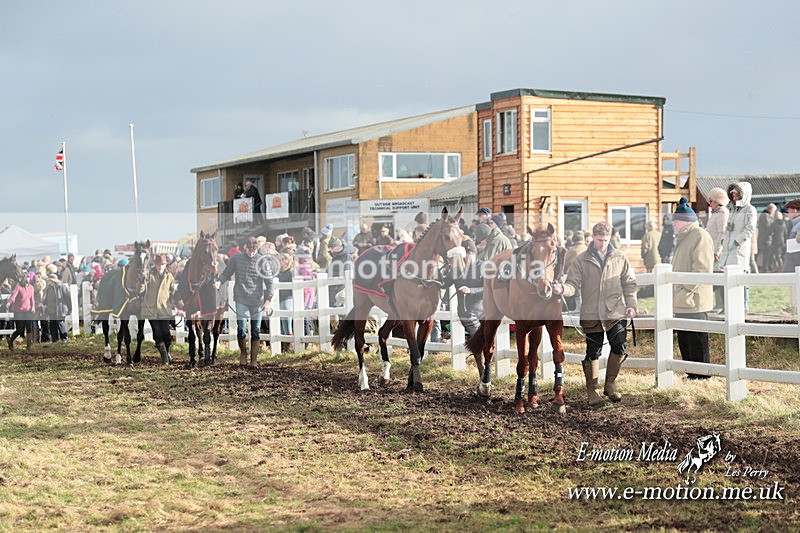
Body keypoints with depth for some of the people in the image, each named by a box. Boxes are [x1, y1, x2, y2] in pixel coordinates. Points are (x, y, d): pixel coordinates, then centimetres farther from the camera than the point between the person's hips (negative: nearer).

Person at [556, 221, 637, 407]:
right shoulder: (582, 260, 4)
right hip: (591, 314, -1)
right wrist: (563, 289, -22)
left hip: (616, 313, 1)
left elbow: (629, 284, 12)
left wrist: (631, 304, 0)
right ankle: (592, 390, 15)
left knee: (620, 346, -10)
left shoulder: (620, 258, 7)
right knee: (593, 352, 3)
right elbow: (573, 284, -1)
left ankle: (610, 384, 10)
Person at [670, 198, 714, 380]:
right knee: (684, 342, 13)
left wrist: (686, 290, -20)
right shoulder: (683, 238, 20)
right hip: (681, 303, 10)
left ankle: (701, 376, 1)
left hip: (694, 301, -10)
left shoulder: (700, 236, -11)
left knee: (697, 343, -5)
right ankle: (692, 376, 20)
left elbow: (702, 269, -18)